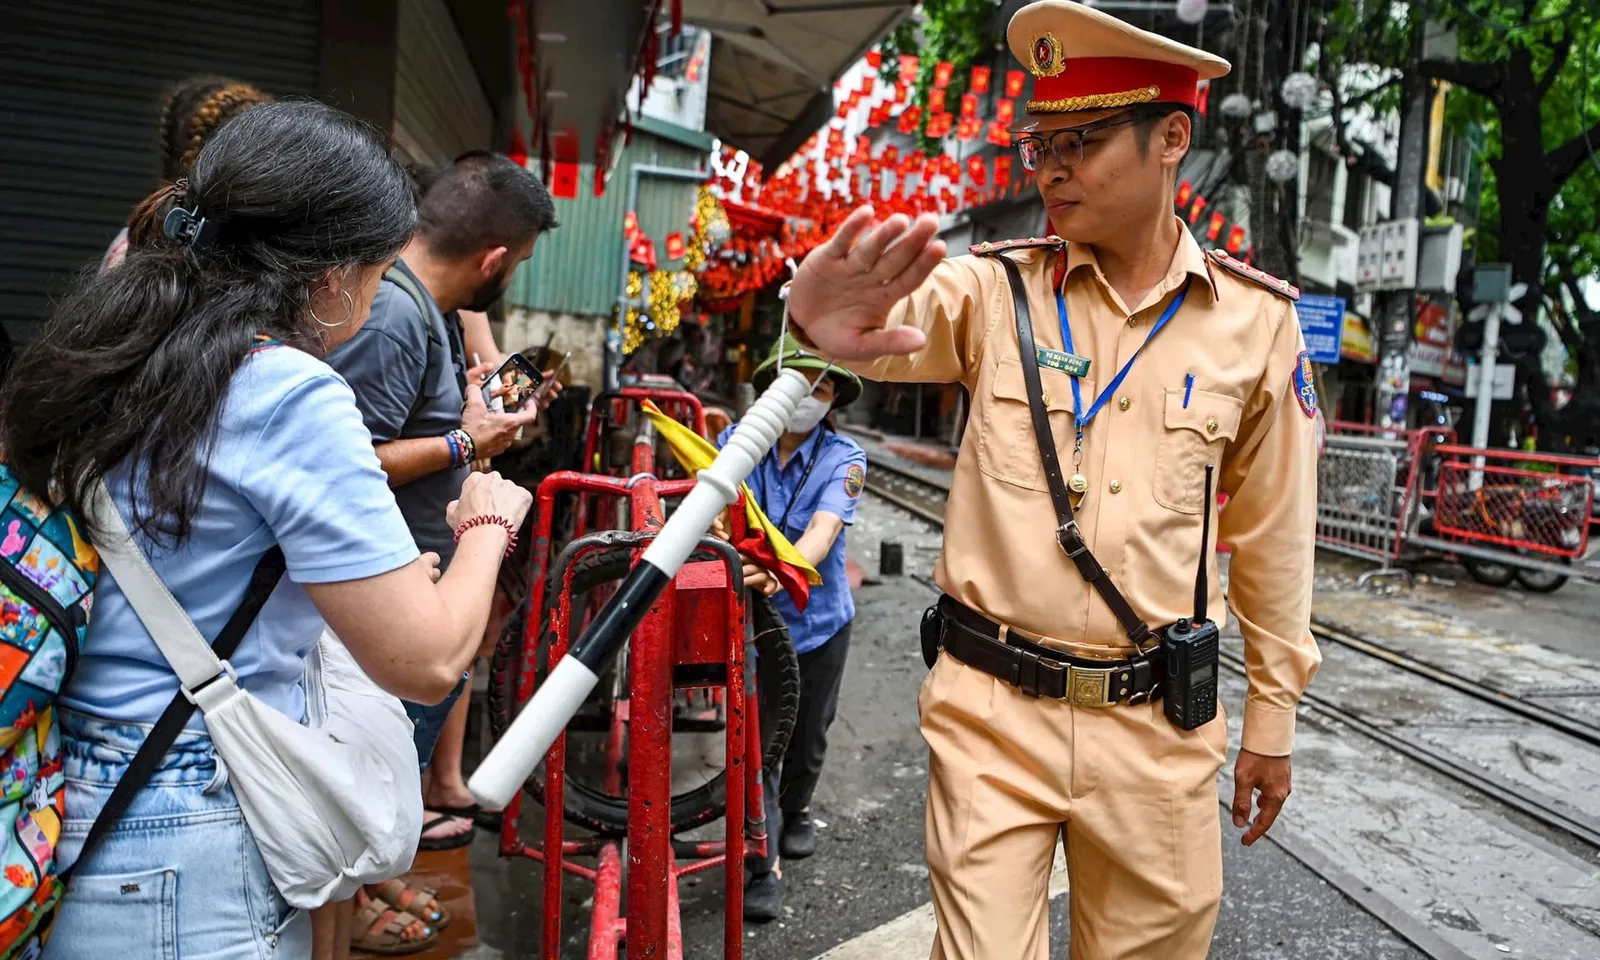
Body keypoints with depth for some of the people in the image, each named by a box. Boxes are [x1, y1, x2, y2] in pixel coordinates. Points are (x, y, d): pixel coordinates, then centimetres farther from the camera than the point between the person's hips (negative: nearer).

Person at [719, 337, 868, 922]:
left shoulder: (844, 460, -13)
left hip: (818, 618, 1)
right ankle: (761, 868, 11)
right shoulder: (738, 441, -7)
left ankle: (796, 812, 48)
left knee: (808, 735, 18)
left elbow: (823, 530, -29)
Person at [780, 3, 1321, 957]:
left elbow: (1273, 534, 6)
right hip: (992, 710, -1)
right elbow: (893, 322, -23)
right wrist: (826, 320, -47)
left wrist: (1273, 715, 10)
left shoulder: (1257, 320, 0)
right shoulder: (996, 288, -3)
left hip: (1156, 725, 2)